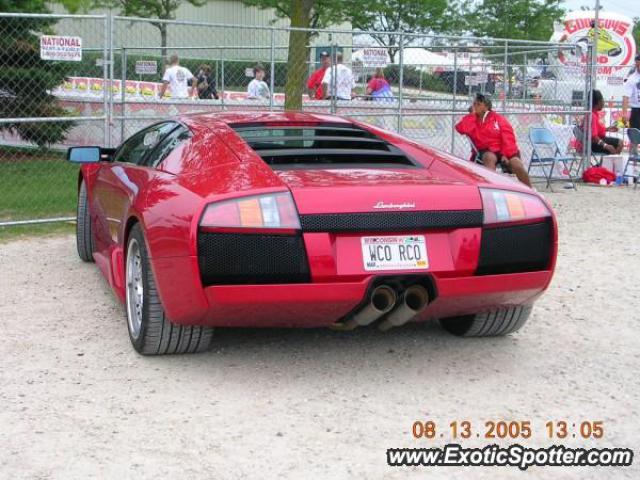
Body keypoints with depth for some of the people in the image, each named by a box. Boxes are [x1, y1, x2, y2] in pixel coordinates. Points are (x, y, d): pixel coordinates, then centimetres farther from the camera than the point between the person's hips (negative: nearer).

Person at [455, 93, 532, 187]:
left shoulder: (498, 118, 5)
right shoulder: (472, 120, 10)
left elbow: (508, 138, -2)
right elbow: (462, 129, -12)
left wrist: (506, 154, -15)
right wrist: (472, 114, -3)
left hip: (504, 151, 0)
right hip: (486, 151, 0)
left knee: (518, 166, -23)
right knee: (489, 157, -36)